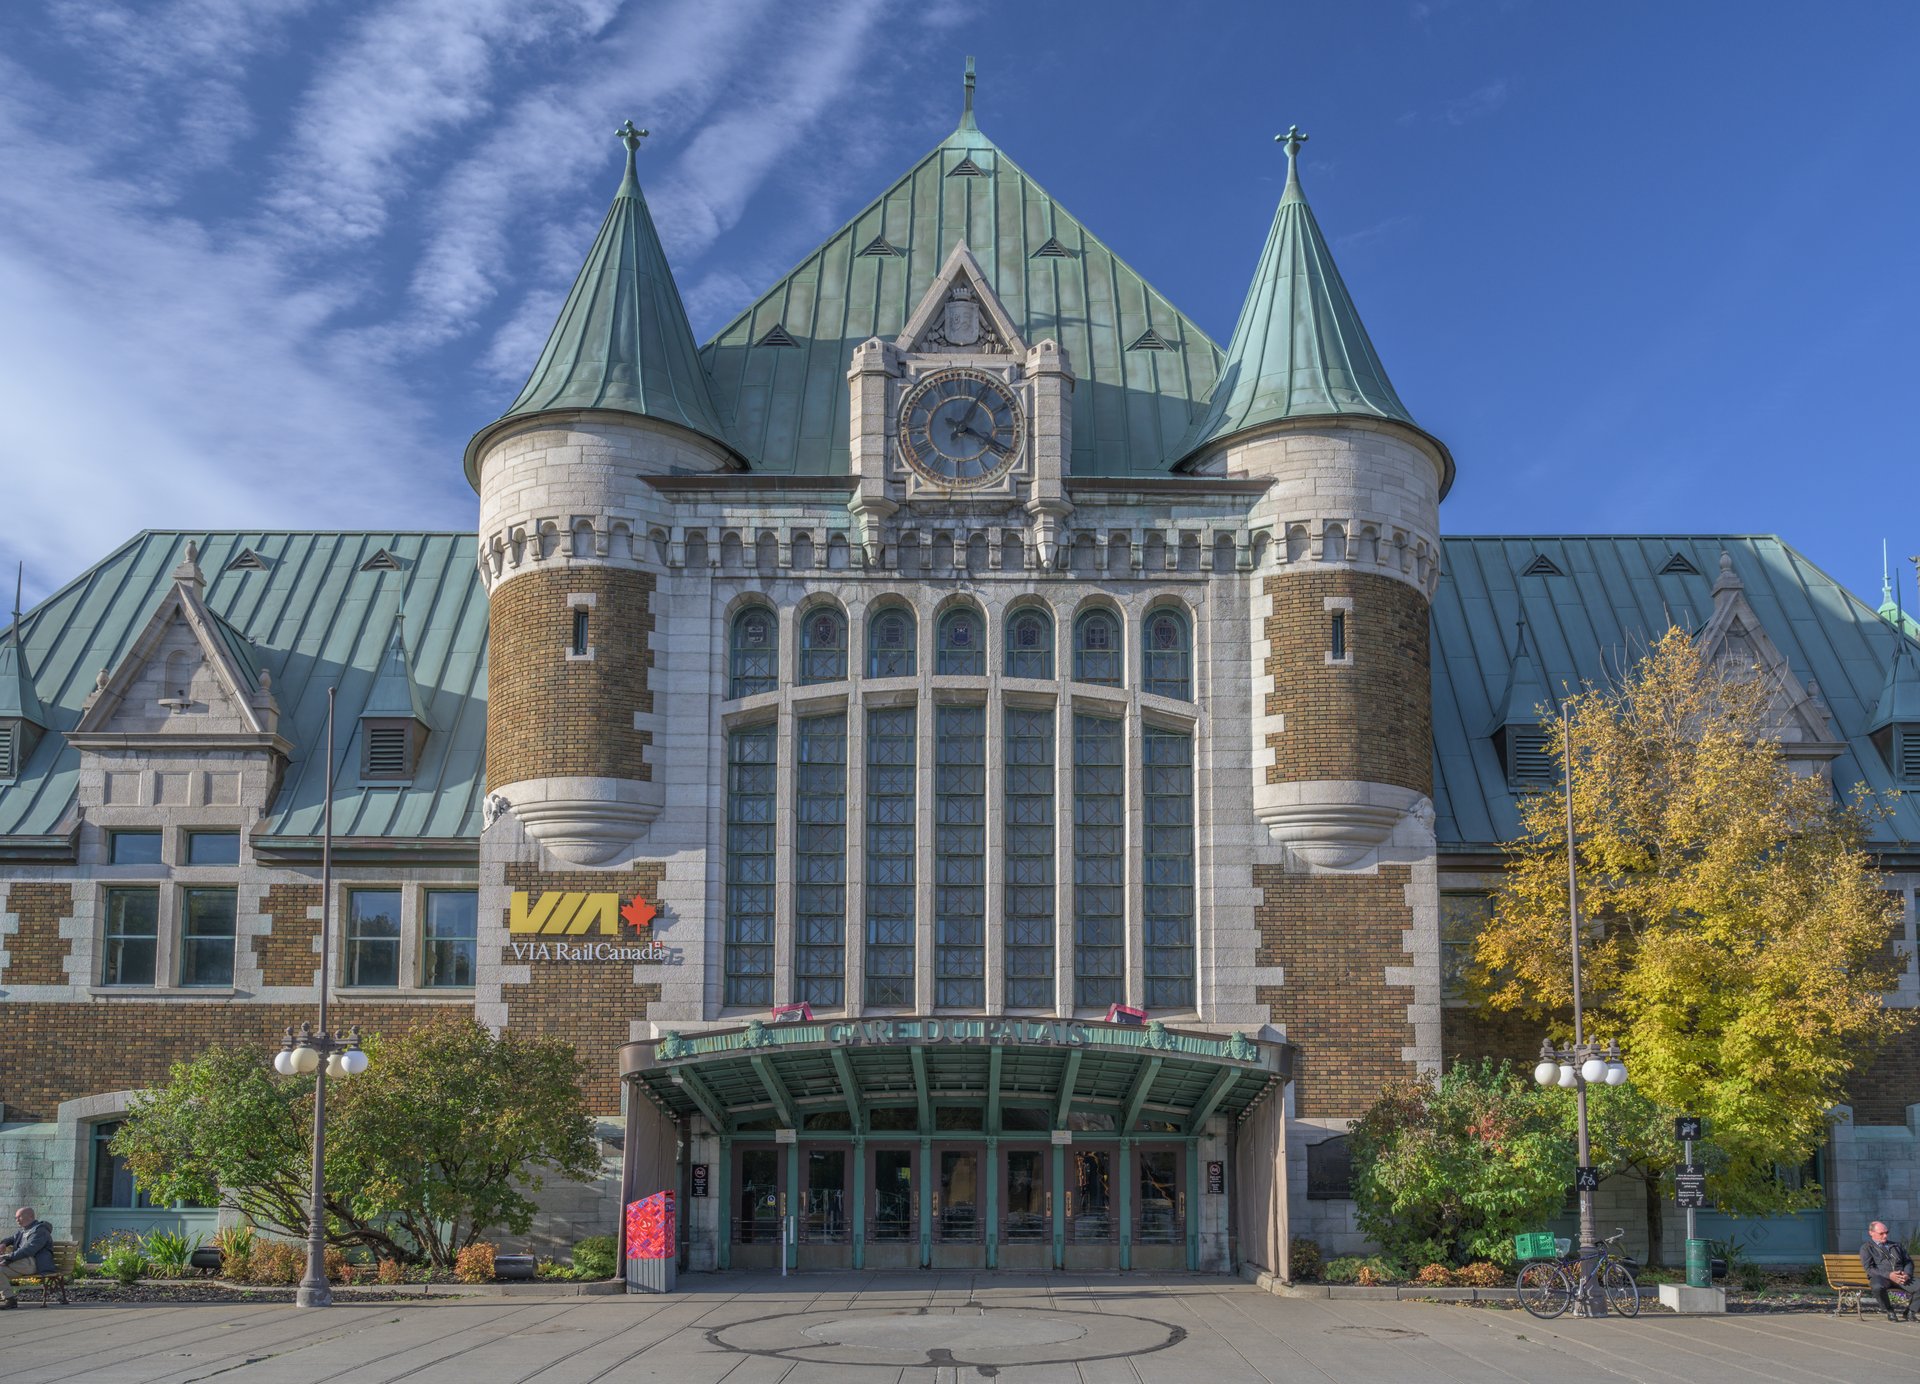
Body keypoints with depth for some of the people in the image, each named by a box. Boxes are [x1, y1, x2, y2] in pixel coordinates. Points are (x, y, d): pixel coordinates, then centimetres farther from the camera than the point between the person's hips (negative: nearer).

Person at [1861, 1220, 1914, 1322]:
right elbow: (1869, 1269, -2)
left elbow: (1908, 1262, 20)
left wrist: (1907, 1274, -4)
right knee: (1877, 1287, -41)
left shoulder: (1897, 1245, 28)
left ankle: (1909, 1312, -4)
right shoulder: (1866, 1248, 12)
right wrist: (1889, 1275, -16)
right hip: (1881, 1277, -3)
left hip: (1901, 1276, 4)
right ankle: (1890, 1312, -13)